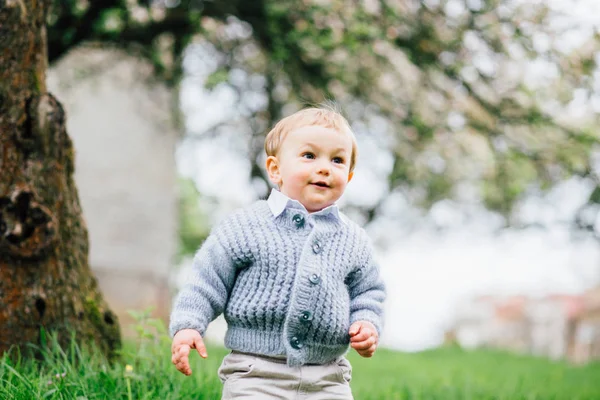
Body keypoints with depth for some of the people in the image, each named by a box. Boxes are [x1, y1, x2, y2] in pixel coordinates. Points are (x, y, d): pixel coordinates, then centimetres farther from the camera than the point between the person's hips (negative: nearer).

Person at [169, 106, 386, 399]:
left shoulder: (354, 242, 8)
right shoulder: (245, 227, -2)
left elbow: (368, 292, 21)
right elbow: (208, 281, 2)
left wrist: (367, 323, 2)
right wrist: (187, 325, -8)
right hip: (256, 375, -3)